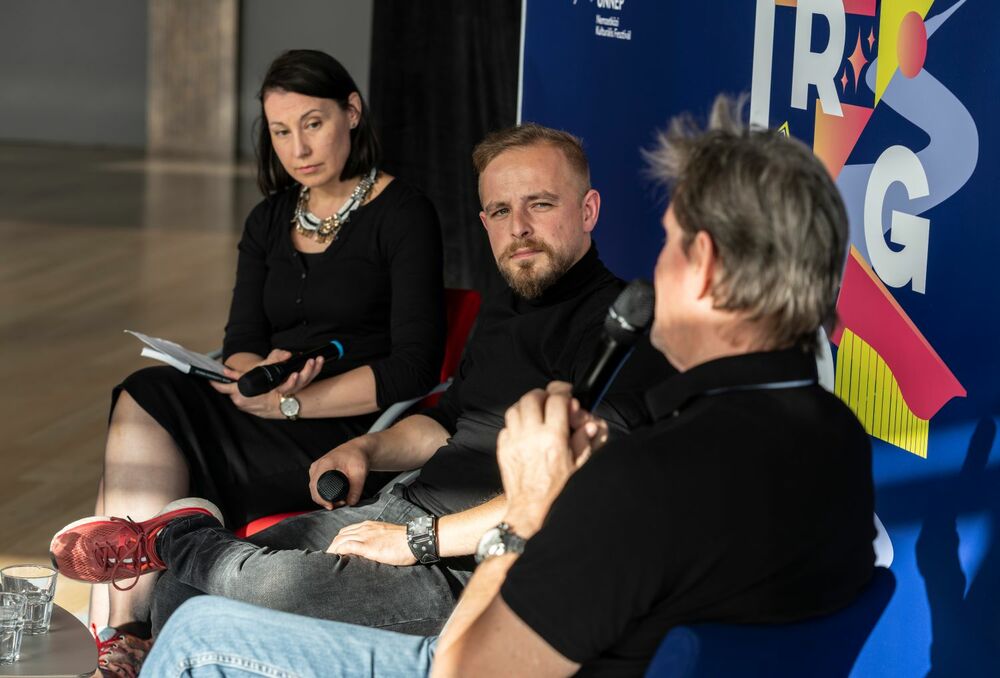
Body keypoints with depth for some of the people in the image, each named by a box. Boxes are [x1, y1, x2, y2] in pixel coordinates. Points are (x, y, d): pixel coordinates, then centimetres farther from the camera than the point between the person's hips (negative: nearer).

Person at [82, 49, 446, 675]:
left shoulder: (403, 214, -2)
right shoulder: (269, 223, 18)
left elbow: (414, 369, -10)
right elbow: (240, 344, 10)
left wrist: (293, 403, -18)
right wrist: (263, 374, -15)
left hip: (353, 435, -6)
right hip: (273, 420, 6)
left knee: (146, 404, -24)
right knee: (146, 398, -25)